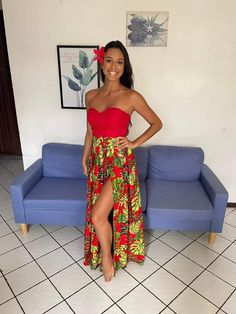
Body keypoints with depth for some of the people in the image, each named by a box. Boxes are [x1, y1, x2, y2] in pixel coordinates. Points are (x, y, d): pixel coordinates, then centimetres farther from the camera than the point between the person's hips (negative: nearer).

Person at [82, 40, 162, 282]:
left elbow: (157, 123, 2)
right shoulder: (91, 96, 5)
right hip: (97, 160, 5)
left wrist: (135, 143, -6)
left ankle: (108, 259, 23)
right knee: (101, 213, 17)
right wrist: (84, 159, 16)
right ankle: (103, 254, 43)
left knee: (98, 216, -6)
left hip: (119, 162, -5)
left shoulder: (131, 97, -9)